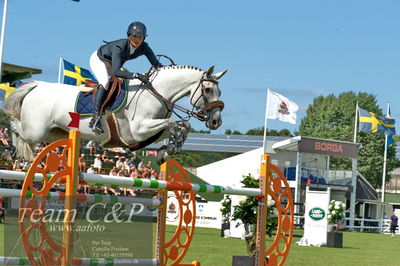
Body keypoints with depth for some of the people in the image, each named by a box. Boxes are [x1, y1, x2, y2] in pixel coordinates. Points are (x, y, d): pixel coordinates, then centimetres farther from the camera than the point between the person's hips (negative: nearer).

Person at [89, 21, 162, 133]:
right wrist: (136, 75, -57)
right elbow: (116, 71, -50)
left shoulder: (144, 48, -25)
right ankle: (95, 117, -35)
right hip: (98, 59, -8)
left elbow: (156, 64, -18)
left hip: (111, 63, 8)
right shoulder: (119, 47, -41)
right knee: (105, 81, -29)